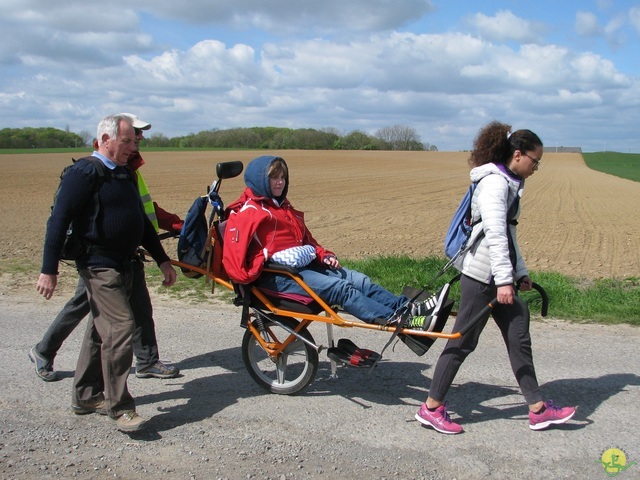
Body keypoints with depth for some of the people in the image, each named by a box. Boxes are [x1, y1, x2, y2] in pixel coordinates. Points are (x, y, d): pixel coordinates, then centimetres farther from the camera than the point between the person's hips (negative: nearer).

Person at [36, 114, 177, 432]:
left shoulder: (124, 175, 16)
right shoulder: (85, 172, -11)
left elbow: (141, 221, 23)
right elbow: (59, 220, -14)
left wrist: (162, 260, 20)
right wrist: (49, 270, -18)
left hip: (123, 264, 9)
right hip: (98, 265, -9)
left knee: (101, 330, 15)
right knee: (120, 327, -14)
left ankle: (85, 396, 26)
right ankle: (119, 407, -6)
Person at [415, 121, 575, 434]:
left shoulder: (509, 184, 18)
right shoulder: (495, 182, -13)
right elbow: (494, 234, -21)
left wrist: (520, 273, 24)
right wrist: (504, 280, -24)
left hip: (498, 276, 10)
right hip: (482, 276, -10)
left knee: (519, 338, 11)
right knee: (462, 341, -3)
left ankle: (538, 409, 19)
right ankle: (431, 408, 7)